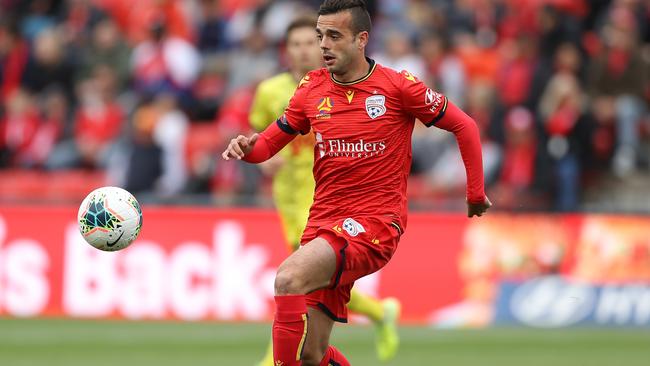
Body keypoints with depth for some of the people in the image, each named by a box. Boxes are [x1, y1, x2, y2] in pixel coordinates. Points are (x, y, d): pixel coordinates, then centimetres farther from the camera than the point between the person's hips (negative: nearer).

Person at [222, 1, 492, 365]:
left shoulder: (398, 86, -6)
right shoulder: (312, 88, 7)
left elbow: (465, 126, 2)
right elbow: (270, 142, 14)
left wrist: (476, 195, 3)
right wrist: (247, 147, -10)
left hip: (376, 222, -5)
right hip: (323, 221, 6)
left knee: (289, 277, -31)